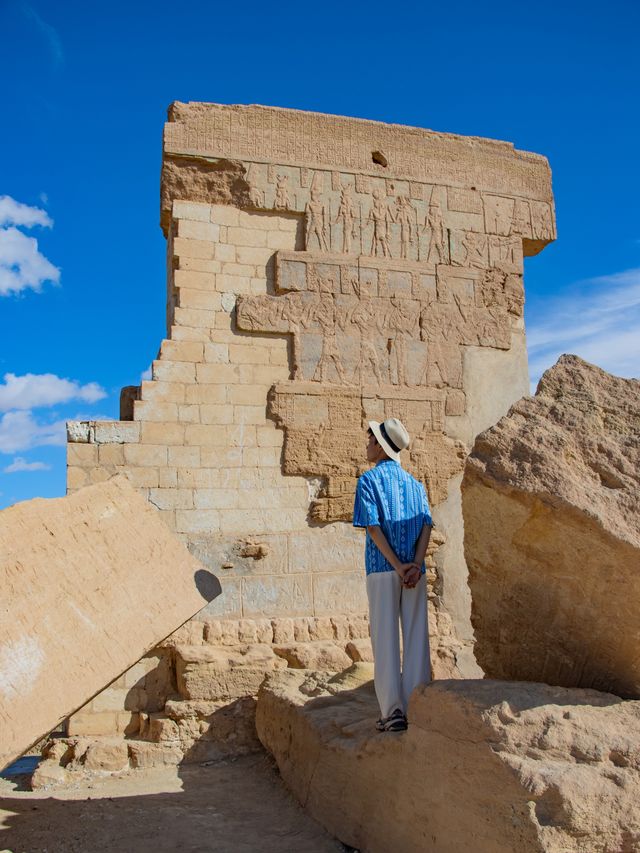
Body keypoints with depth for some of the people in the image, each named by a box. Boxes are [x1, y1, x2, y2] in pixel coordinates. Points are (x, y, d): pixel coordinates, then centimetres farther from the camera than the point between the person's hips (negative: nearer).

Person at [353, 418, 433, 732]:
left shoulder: (368, 480, -1)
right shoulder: (414, 482, 13)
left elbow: (373, 527, -12)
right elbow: (427, 525, 0)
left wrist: (398, 567, -12)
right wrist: (415, 564, -9)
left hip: (382, 568, -4)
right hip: (415, 570, 4)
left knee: (386, 640, 2)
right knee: (416, 638, 7)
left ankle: (394, 712, 3)